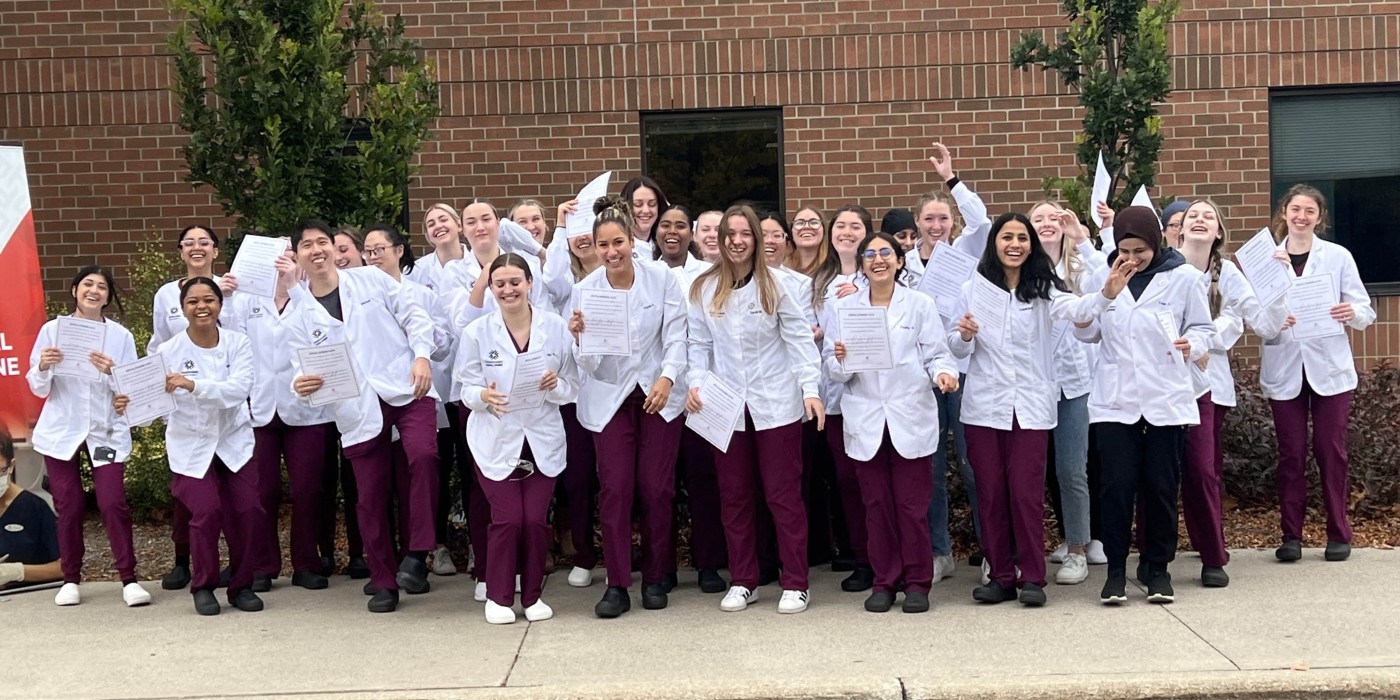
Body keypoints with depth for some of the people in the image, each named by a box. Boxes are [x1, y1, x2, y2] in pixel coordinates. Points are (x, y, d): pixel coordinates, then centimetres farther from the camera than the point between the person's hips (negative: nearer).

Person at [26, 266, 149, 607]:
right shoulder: (52, 329, 0)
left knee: (113, 503, -8)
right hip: (61, 431, 1)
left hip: (107, 432, -1)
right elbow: (39, 389, 2)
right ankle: (71, 579, 19)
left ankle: (129, 579, 0)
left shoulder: (121, 336, -2)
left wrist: (111, 372, -22)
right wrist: (42, 367, -18)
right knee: (69, 505, 5)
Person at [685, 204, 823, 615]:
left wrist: (810, 388, -15)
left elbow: (799, 337, -6)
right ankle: (742, 581, 20)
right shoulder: (704, 288, 3)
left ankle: (795, 583, 9)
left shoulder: (775, 284, -4)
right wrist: (695, 382, -12)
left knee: (783, 494, 1)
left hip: (775, 404, -3)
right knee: (734, 496, 9)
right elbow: (699, 343, 4)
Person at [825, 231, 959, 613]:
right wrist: (840, 360, -17)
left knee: (913, 505, 0)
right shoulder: (845, 308, 9)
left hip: (910, 418, -1)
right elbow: (834, 371, 5)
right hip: (865, 420, 1)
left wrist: (943, 373, -20)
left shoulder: (921, 305, 6)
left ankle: (917, 582, 10)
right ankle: (884, 582, 15)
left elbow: (937, 354, 1)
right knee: (876, 505, 5)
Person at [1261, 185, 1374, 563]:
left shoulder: (1338, 257, 3)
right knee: (1291, 453, 3)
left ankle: (1339, 534, 11)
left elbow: (1365, 311, 1)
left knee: (1331, 450, 2)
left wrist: (1352, 313, -20)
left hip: (1329, 366, -1)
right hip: (1284, 368, 1)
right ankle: (1291, 535, 10)